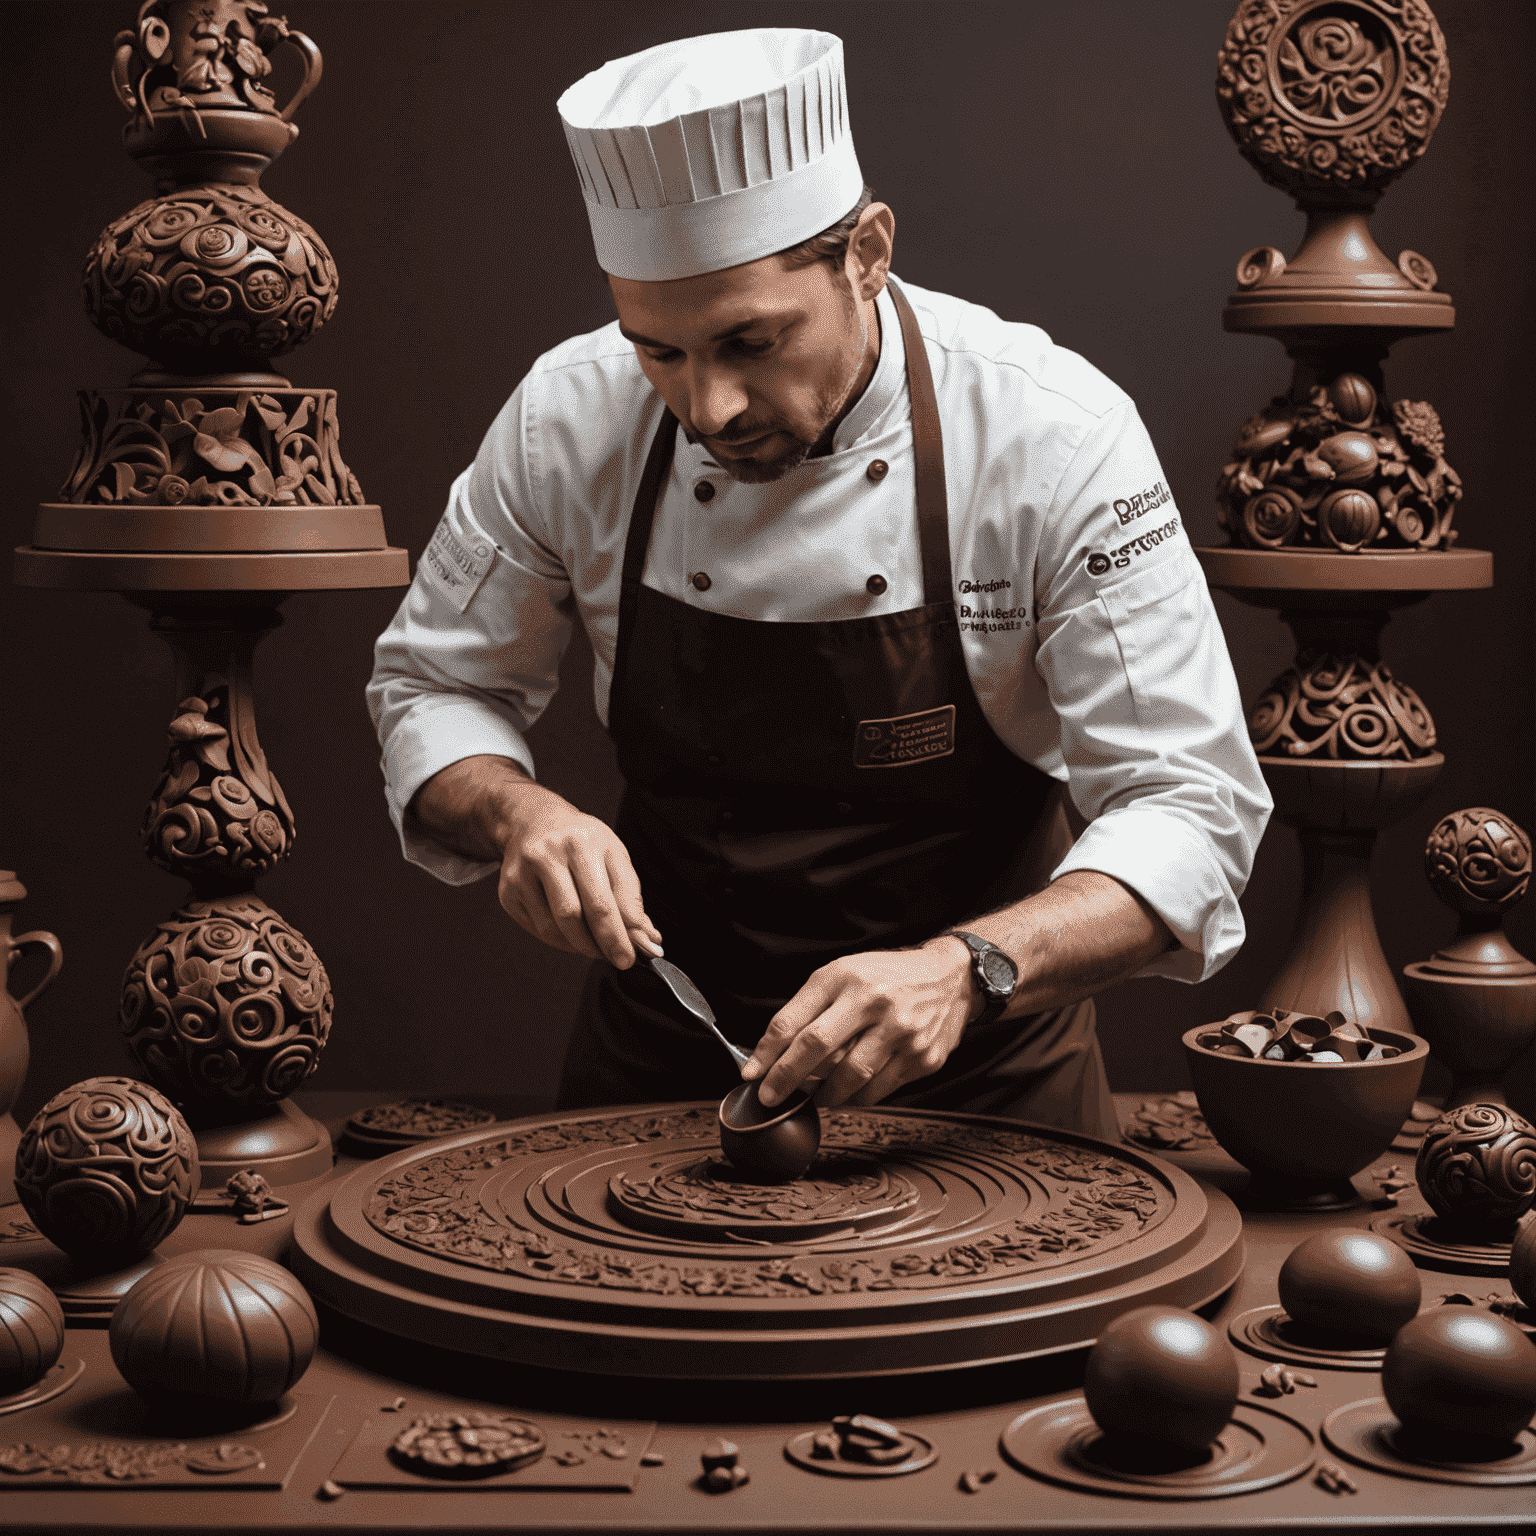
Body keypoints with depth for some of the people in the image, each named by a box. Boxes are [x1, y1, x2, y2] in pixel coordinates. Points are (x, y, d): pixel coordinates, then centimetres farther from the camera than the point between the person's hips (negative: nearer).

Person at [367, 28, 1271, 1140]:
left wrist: (966, 971, -38)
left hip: (982, 1059, 0)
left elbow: (1185, 808, -21)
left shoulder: (1055, 434, -21)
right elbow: (436, 688, 2)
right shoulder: (569, 419, -13)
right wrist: (516, 814, -21)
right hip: (668, 1041, 1)